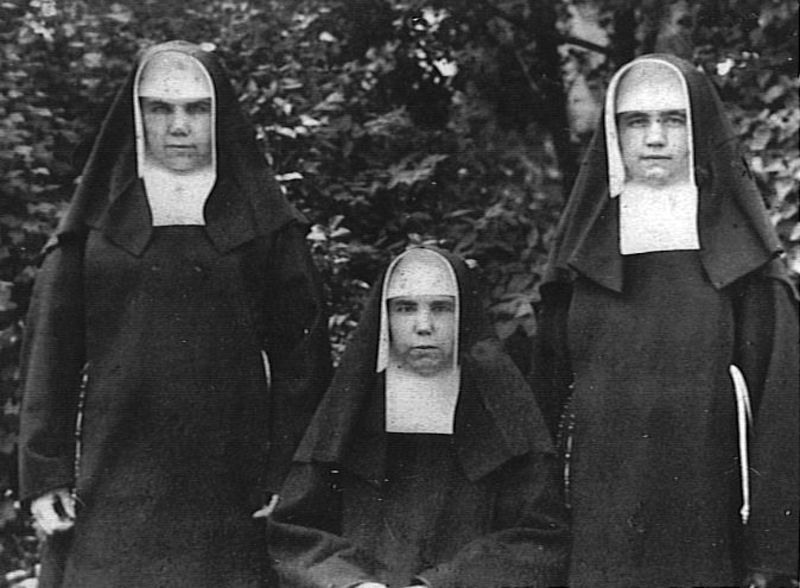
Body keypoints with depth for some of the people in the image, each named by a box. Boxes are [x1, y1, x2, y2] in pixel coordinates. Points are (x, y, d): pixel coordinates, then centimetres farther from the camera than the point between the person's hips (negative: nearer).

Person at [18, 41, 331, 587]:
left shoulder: (262, 219, 7)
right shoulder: (99, 217, 9)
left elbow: (300, 347, 3)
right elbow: (52, 346, 6)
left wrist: (290, 479, -5)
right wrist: (45, 472, -2)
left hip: (232, 490, 0)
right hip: (115, 488, 1)